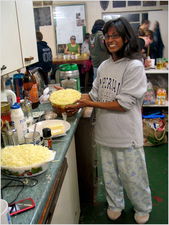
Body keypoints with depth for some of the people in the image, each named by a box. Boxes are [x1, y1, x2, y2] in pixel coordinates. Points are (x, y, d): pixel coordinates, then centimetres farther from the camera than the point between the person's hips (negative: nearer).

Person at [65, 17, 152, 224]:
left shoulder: (134, 66, -15)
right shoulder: (104, 66, 5)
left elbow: (124, 104, -19)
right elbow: (95, 94, 9)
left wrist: (89, 104, -19)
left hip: (126, 134, -5)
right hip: (105, 132, 6)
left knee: (133, 175, 12)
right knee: (110, 173, 20)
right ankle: (115, 205, 45)